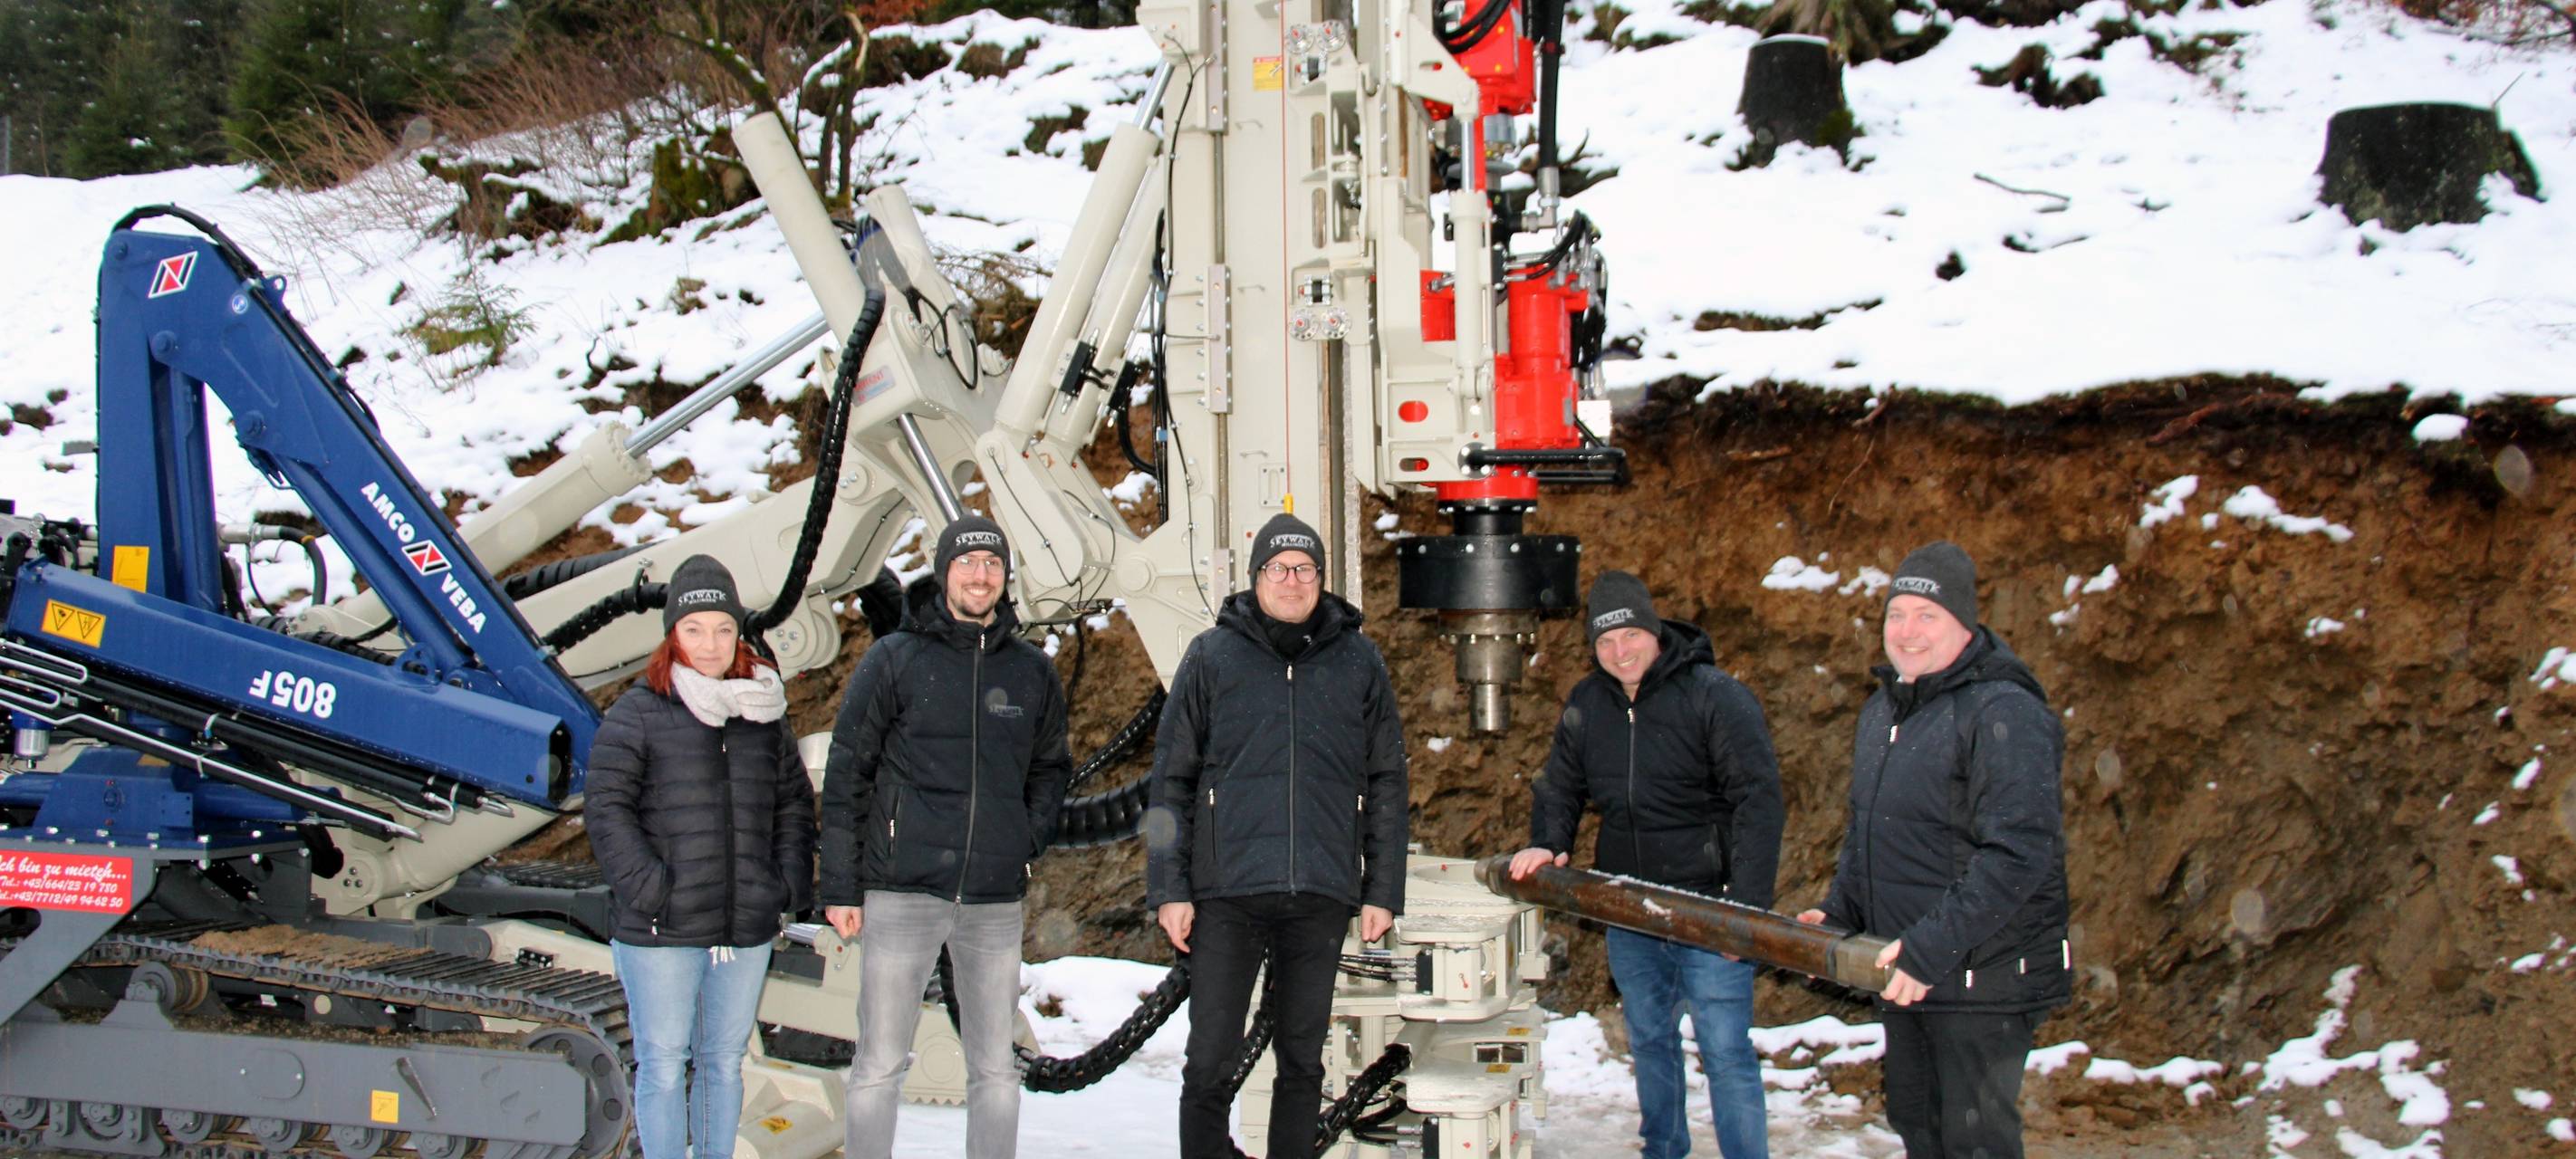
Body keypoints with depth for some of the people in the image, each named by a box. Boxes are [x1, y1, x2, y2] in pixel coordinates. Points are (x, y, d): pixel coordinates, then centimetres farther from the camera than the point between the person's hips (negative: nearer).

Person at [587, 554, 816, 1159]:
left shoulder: (765, 715, 11)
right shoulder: (637, 713, -3)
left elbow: (795, 803, 17)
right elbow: (606, 808, -8)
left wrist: (790, 885, 4)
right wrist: (648, 891, -17)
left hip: (747, 928, 4)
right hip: (661, 929, -4)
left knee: (725, 1061, 13)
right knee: (664, 1065, -1)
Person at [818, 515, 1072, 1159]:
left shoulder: (1032, 671, 10)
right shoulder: (895, 660, -1)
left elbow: (1050, 768, 23)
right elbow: (846, 777, 0)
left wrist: (1032, 836, 5)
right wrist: (840, 888, -4)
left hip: (996, 900, 3)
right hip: (902, 892, -3)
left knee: (995, 1068, 8)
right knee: (880, 1065, 1)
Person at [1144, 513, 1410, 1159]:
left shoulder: (1359, 661, 8)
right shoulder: (1211, 657, 4)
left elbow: (1386, 784, 11)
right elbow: (1171, 781, 4)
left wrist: (1383, 891, 6)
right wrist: (1169, 888, -2)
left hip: (1322, 895, 2)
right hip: (1227, 892, -1)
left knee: (1302, 1059, 10)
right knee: (1210, 1062, -1)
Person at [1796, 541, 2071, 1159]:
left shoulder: (2005, 713, -17)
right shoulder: (1883, 709, 12)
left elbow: (2018, 855, -26)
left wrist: (1932, 947, -28)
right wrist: (1839, 912, 7)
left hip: (1982, 978, -8)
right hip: (1901, 973, 9)